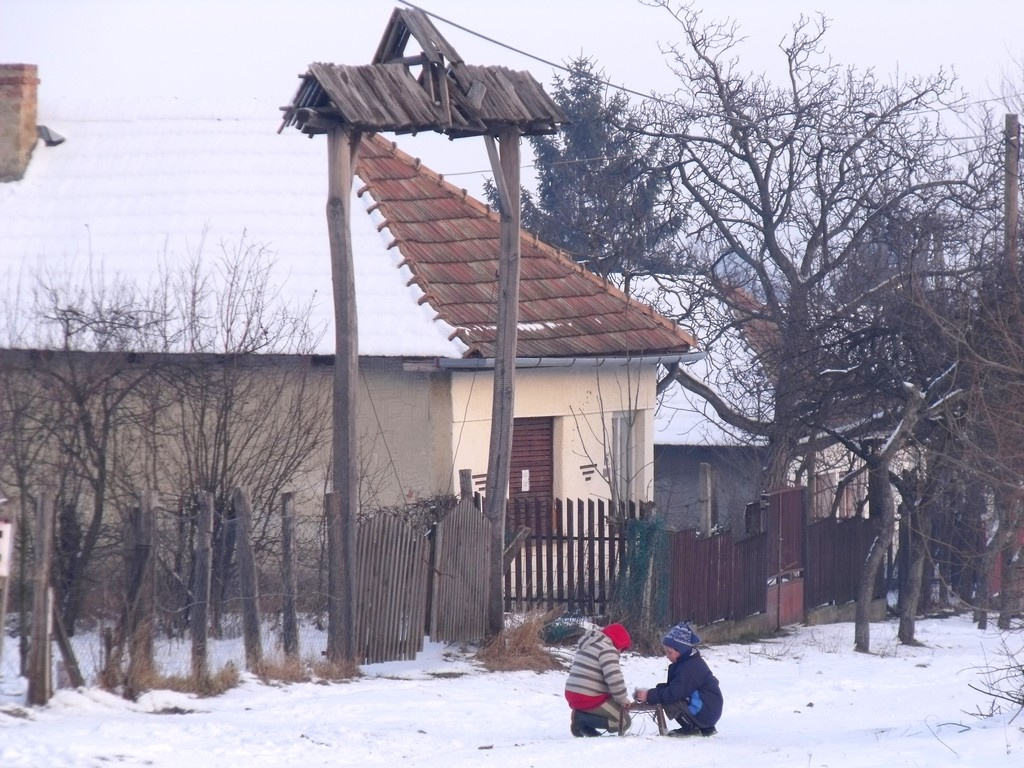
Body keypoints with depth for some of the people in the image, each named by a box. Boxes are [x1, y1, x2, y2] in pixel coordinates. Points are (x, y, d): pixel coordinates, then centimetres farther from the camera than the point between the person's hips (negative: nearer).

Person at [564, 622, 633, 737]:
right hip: (589, 699, -10)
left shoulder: (587, 644, 20)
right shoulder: (607, 649, -12)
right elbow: (614, 678, -22)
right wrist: (623, 699, -7)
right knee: (624, 721, -4)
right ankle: (582, 719, -9)